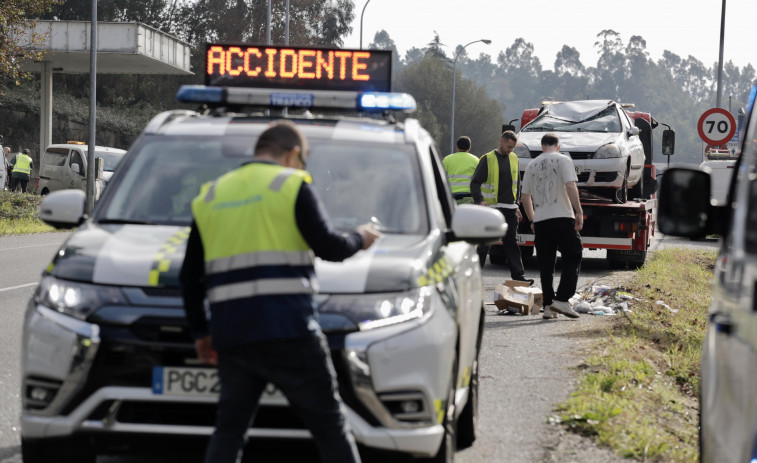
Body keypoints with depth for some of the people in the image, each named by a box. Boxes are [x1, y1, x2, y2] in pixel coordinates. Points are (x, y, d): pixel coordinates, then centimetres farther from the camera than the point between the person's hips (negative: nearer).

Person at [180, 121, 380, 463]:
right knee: (330, 426, 3)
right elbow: (329, 247, -8)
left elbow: (189, 278, 16)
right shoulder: (293, 185, 1)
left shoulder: (209, 196, 17)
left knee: (228, 429, 13)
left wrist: (200, 332, 23)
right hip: (288, 330, -4)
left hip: (230, 333, 5)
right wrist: (359, 239, 13)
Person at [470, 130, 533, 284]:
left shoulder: (514, 159, 14)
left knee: (512, 242, 2)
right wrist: (479, 200, -19)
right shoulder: (487, 159, -4)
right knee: (484, 244, 0)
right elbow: (475, 183, -5)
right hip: (491, 208, -5)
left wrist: (516, 205, 16)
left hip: (509, 209, 5)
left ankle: (518, 275, -2)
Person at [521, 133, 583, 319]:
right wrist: (579, 212, -9)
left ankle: (548, 306, 5)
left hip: (540, 220, 5)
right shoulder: (563, 160, 1)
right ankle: (562, 299, -9)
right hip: (562, 217, -4)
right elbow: (570, 187, -12)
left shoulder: (532, 165, 15)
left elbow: (525, 197, 15)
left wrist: (532, 220, 23)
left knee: (545, 264, 8)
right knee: (572, 257, 3)